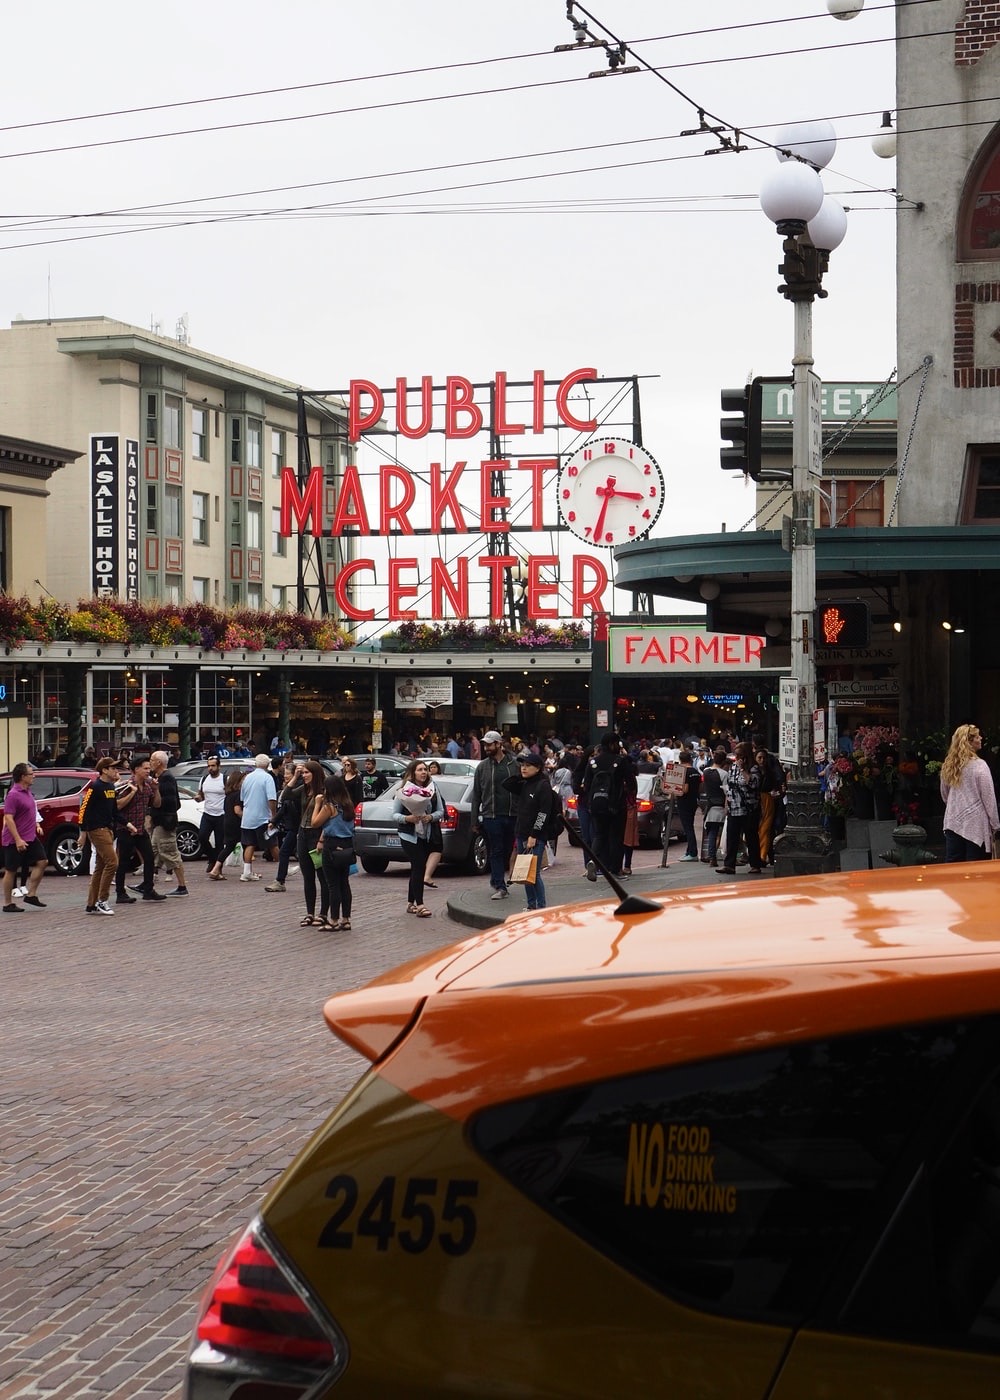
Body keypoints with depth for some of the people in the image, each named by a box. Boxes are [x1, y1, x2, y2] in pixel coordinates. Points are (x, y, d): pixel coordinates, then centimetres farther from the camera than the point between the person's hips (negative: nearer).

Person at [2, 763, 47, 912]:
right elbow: (8, 818, -23)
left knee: (42, 861, 5)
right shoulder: (13, 795, -19)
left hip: (30, 837, 9)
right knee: (11, 870, 0)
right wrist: (18, 839, -26)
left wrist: (36, 824, 13)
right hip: (15, 840, -9)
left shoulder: (27, 792, 10)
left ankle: (31, 895, 12)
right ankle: (8, 904, 8)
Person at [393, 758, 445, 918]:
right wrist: (407, 818, -22)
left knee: (417, 868, 10)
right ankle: (419, 905, -13)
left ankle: (411, 903, 19)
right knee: (419, 866, -12)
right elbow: (395, 814, -3)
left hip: (426, 835, 4)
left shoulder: (433, 790, 4)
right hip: (409, 834, -4)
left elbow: (441, 811, 6)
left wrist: (430, 817, -14)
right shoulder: (404, 791, -5)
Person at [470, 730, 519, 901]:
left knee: (507, 851, 10)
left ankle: (496, 881, 27)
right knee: (496, 852, -4)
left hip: (511, 816, 1)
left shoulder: (514, 765, 2)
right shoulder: (482, 767, 5)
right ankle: (500, 887, -5)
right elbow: (476, 795, 7)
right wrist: (475, 820, 4)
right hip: (491, 816, -1)